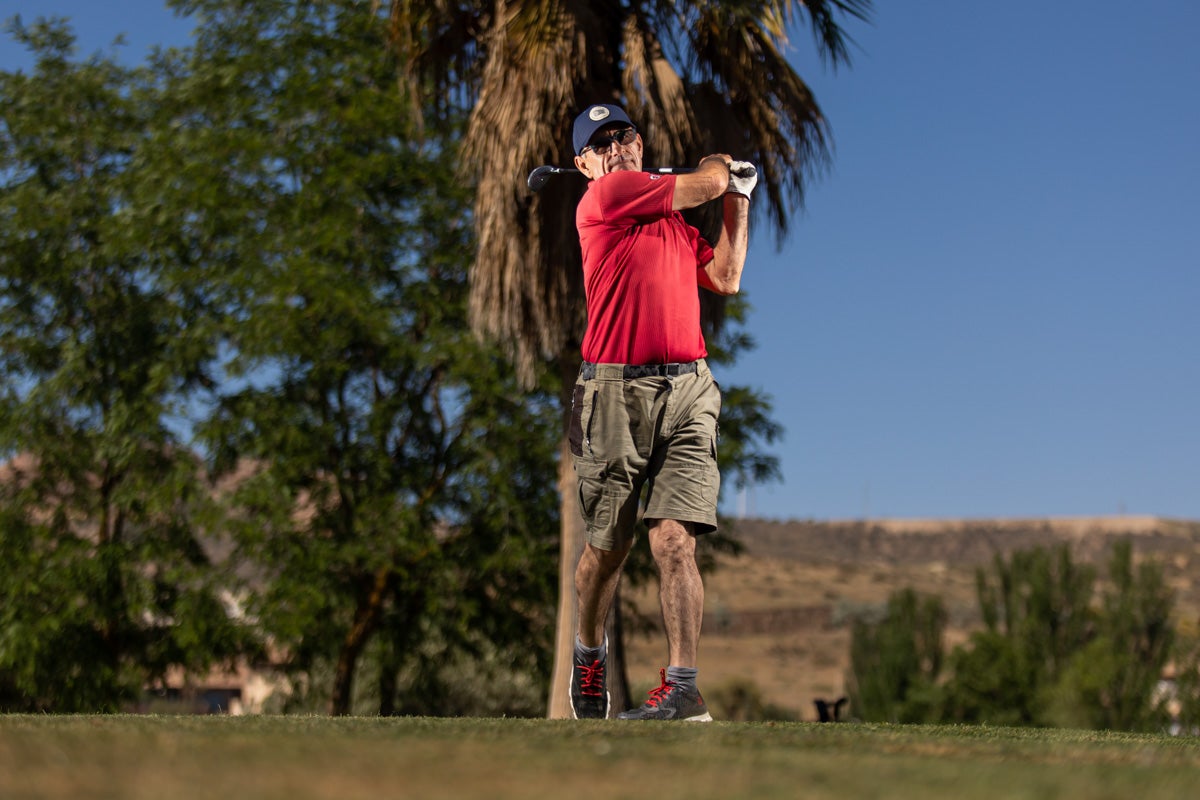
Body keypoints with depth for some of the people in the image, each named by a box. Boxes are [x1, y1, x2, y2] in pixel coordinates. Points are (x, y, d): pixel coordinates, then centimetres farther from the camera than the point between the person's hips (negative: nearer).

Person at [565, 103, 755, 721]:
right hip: (617, 390, -4)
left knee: (674, 539, -10)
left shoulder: (674, 220, 21)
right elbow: (705, 183, 3)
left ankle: (682, 687, -12)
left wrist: (737, 200, 24)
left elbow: (725, 279, 21)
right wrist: (724, 168, 26)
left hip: (687, 391, 4)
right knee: (608, 546, 7)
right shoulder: (604, 198, -1)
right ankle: (589, 650, 33)